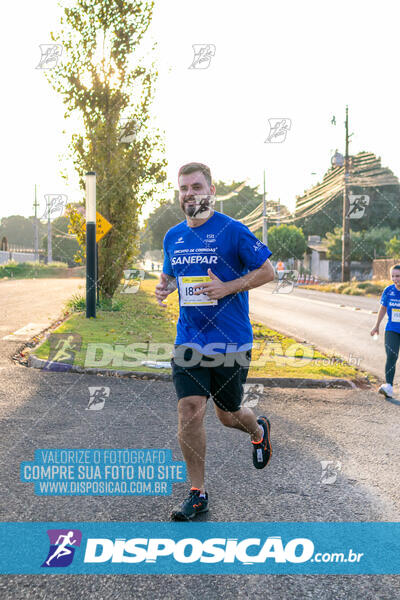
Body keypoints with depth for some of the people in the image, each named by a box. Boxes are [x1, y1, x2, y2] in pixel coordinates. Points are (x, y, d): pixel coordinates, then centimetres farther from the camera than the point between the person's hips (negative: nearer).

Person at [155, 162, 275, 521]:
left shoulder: (233, 230, -8)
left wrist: (227, 287, -18)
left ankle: (259, 431, 47)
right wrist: (163, 287, 0)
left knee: (227, 415, 10)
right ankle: (198, 493, 6)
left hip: (231, 342, -3)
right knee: (189, 411, -8)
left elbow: (268, 271, -5)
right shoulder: (172, 237, 8)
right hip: (189, 340, 4)